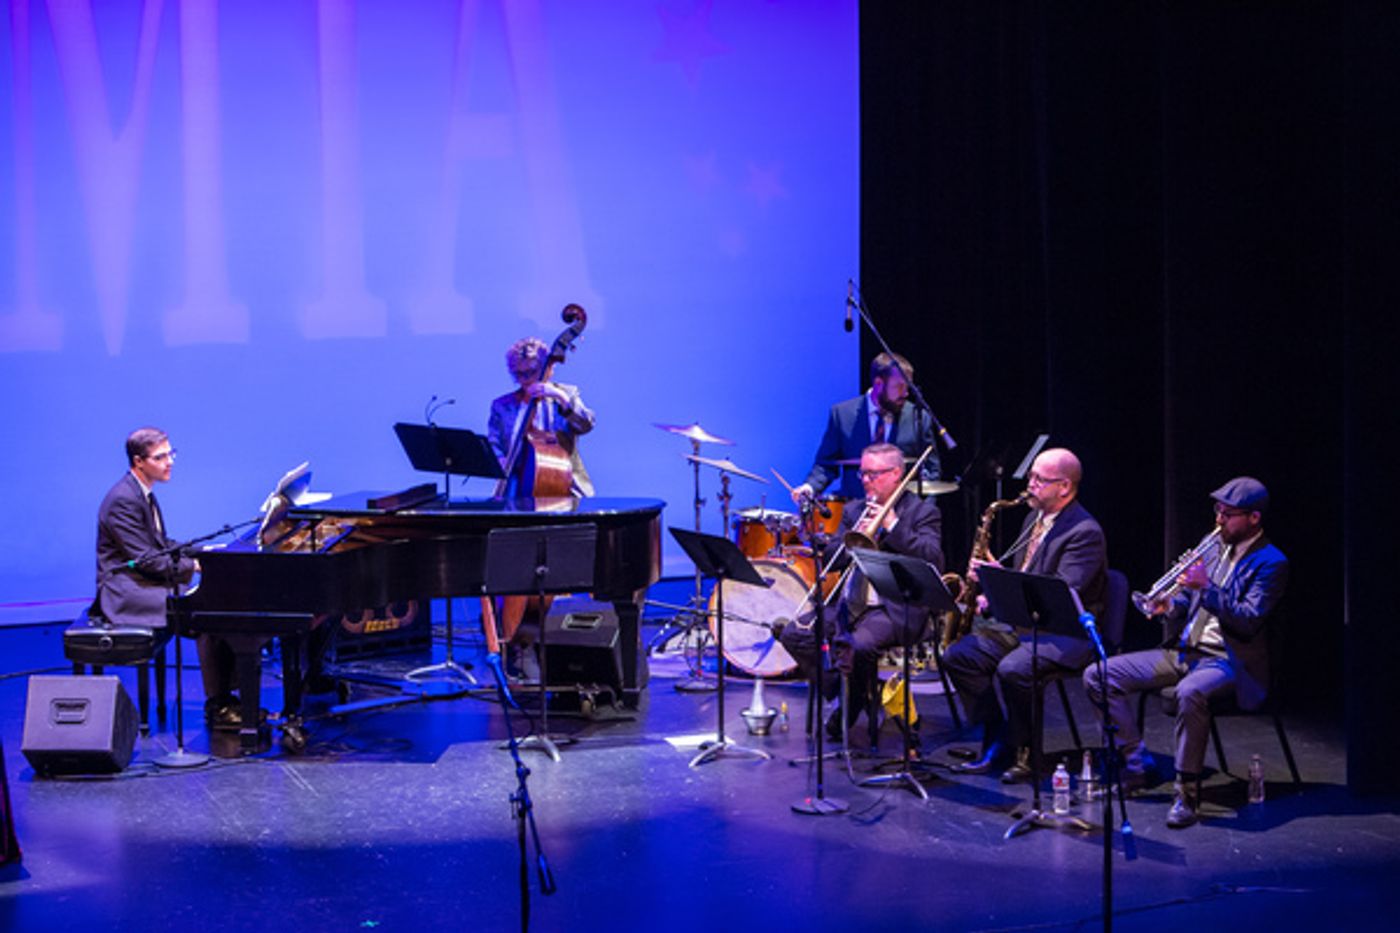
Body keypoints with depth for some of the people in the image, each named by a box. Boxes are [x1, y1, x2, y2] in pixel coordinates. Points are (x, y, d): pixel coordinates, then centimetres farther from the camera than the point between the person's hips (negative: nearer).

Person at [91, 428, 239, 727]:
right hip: (127, 593, -10)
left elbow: (162, 547, 20)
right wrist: (194, 565, -18)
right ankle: (216, 707, -16)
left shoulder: (143, 494, 15)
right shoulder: (123, 500, -17)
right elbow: (146, 559, -21)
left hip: (145, 584, 10)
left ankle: (225, 694, -3)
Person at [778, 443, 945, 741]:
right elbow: (828, 559, 11)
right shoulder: (854, 511, 19)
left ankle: (851, 704, -5)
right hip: (850, 604, 7)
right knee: (793, 634, -10)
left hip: (895, 608, -7)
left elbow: (933, 560, -14)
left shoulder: (922, 512, 1)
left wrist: (893, 525, -16)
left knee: (859, 646, -34)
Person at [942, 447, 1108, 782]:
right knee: (957, 656, -9)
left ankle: (1026, 752, -11)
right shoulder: (1035, 518, 14)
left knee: (1012, 670, -33)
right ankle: (997, 738, -2)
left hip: (1065, 632, -9)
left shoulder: (1085, 532, -14)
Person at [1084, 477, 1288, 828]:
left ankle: (1188, 792, -28)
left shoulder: (1270, 563, -7)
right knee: (1098, 676, -3)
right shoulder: (1217, 549, 16)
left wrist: (1207, 587, -24)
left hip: (1228, 660, -8)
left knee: (1190, 692, -42)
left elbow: (1249, 621, -18)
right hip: (1185, 651, 8)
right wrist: (1168, 605, -5)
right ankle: (1135, 764, 4)